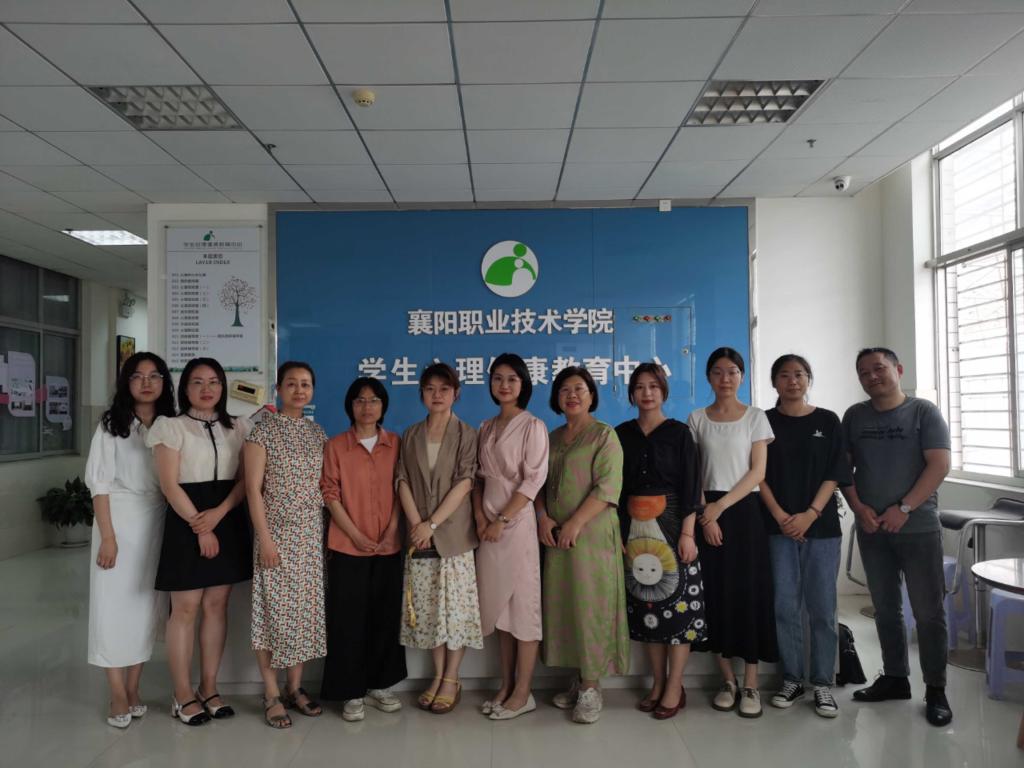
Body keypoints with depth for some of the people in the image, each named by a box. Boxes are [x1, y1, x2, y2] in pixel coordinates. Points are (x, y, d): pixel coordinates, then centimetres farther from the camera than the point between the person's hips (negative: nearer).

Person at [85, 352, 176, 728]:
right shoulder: (111, 425, -2)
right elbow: (100, 483, -6)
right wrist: (107, 536, -13)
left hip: (157, 524, 3)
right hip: (120, 521, -3)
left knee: (146, 603, 8)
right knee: (114, 603, 1)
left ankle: (133, 688, 20)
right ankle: (118, 696, 11)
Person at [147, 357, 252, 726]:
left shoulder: (238, 428, 9)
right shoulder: (171, 427, -2)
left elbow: (246, 479, 3)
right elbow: (169, 484, -9)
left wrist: (218, 513, -13)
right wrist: (200, 527, -14)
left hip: (228, 521, 4)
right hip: (187, 522, -4)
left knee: (216, 605, 8)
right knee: (185, 609, 0)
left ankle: (209, 688, 19)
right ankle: (182, 695, 12)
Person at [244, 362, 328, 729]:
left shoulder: (317, 432, 9)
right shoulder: (263, 429, -6)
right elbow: (253, 488, -9)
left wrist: (328, 530, 7)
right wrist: (264, 539, -14)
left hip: (311, 534, 5)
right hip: (277, 533, -5)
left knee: (306, 608, 9)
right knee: (274, 610, 1)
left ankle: (295, 686, 23)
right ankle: (271, 694, 14)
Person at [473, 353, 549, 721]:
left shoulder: (532, 426, -5)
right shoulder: (486, 428, 13)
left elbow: (534, 479, -12)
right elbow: (479, 477, 13)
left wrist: (502, 520, -13)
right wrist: (479, 517, -2)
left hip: (517, 522, -6)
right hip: (489, 525, 6)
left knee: (523, 604, 0)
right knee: (499, 604, 10)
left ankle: (523, 693, 9)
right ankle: (506, 685, 21)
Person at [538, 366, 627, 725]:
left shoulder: (604, 435, -3)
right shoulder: (551, 438, 15)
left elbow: (608, 486, -13)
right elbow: (540, 483, 14)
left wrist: (576, 523, -18)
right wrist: (543, 517, -4)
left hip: (592, 536, -6)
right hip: (556, 537, 6)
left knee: (589, 607, -3)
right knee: (562, 607, 7)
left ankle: (591, 688, 6)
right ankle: (579, 678, 19)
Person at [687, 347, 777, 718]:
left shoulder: (755, 417, 3)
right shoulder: (697, 418, 7)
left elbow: (758, 471, -4)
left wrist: (721, 506, -12)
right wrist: (705, 513, -9)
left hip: (744, 510, -1)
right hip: (708, 513, 1)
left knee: (748, 591, -2)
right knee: (716, 593, 2)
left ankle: (751, 684, 9)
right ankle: (727, 680, 15)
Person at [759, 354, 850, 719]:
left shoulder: (827, 421, 6)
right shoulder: (765, 421, 5)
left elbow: (835, 474, 0)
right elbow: (761, 475, 1)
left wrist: (809, 514, -10)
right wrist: (780, 516, -10)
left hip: (822, 526, 0)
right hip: (780, 527, 0)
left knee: (822, 606, 2)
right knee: (786, 606, 3)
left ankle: (823, 683, 14)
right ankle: (791, 679, 16)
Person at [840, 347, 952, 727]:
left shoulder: (923, 412, -2)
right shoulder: (853, 416, 7)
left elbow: (939, 464, -9)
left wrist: (904, 509, -16)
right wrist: (859, 508, -7)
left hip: (919, 528, -3)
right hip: (871, 529, 3)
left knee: (928, 610, 1)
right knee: (885, 608, 12)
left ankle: (936, 689, 12)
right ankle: (895, 677, 24)